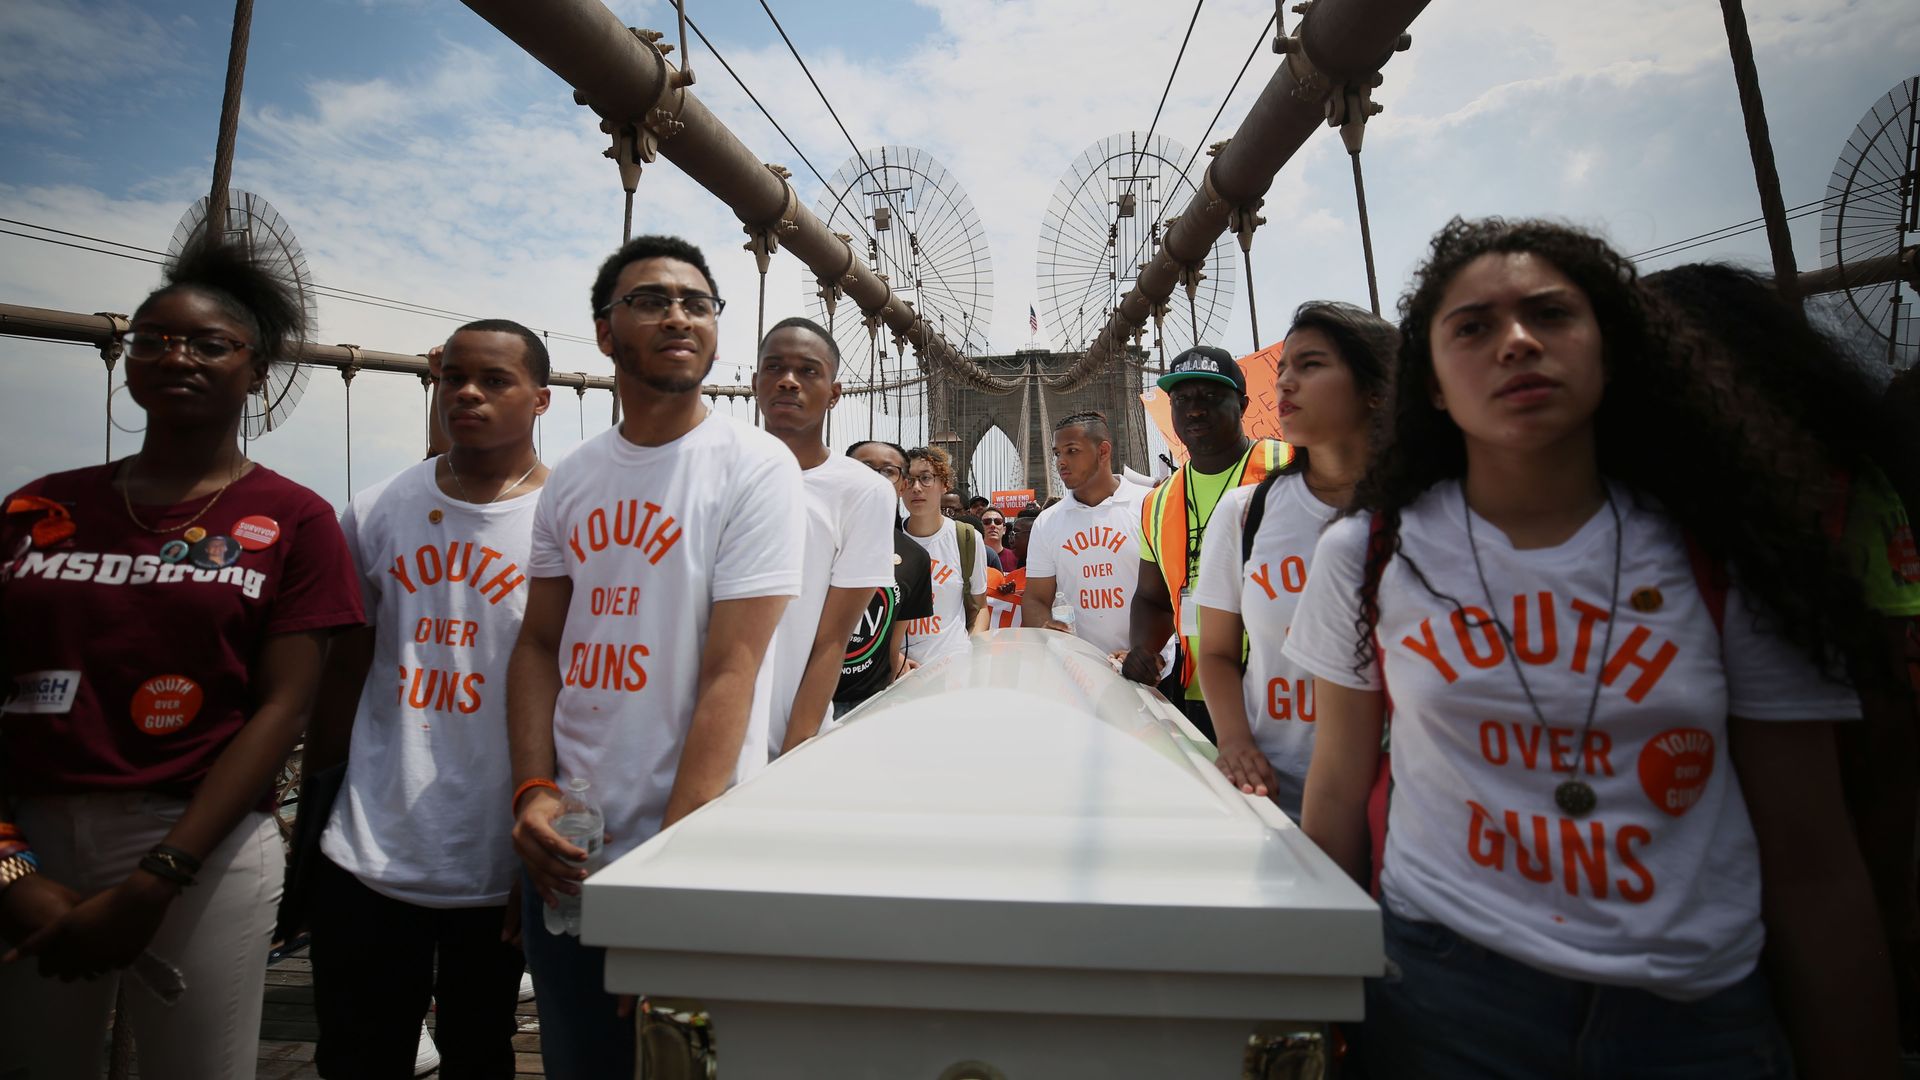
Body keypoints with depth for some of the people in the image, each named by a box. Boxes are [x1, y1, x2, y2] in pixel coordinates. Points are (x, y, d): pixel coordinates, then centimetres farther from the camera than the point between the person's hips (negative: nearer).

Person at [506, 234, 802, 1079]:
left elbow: (730, 675, -17)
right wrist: (533, 790, -5)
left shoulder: (754, 465, -12)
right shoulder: (570, 479, 5)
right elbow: (540, 644, 9)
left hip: (694, 852, -5)